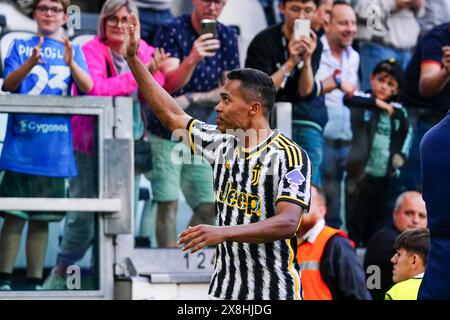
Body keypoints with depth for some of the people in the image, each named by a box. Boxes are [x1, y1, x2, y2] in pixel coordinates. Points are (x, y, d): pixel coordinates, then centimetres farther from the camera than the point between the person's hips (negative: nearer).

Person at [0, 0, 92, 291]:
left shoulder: (72, 50, 10)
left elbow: (88, 87, -5)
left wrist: (71, 64, -25)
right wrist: (30, 64, -26)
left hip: (56, 150, 2)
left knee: (41, 220, 8)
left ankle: (35, 282, 12)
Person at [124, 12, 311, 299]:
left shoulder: (290, 155, -14)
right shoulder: (222, 144, 6)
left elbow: (288, 222, -24)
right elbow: (171, 114, 17)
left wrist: (224, 232, -34)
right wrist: (133, 58, 15)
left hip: (274, 290, -6)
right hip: (225, 286, 6)